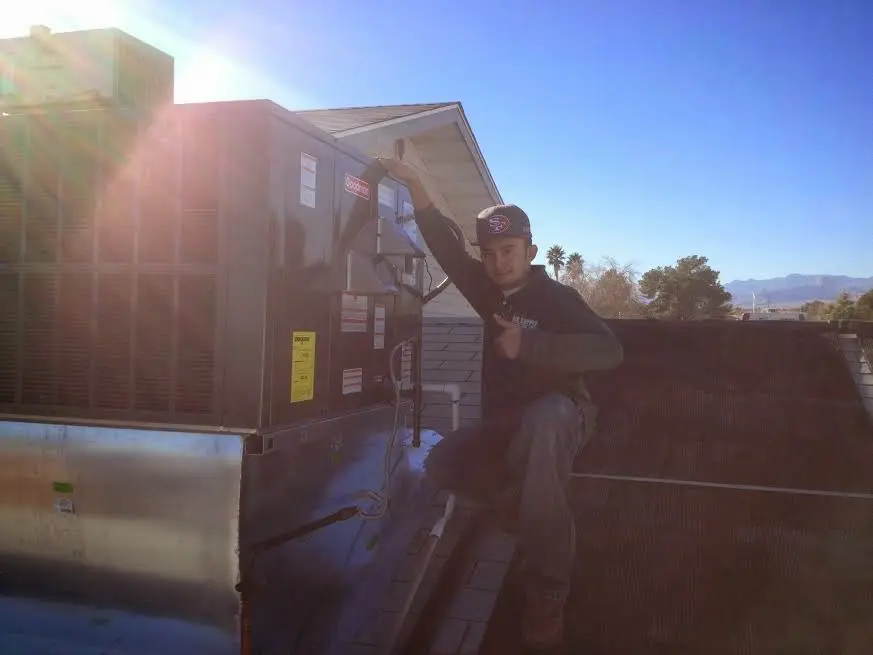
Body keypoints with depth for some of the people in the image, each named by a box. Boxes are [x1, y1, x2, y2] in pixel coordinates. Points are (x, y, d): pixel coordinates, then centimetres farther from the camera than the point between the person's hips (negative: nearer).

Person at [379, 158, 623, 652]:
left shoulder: (557, 298, -11)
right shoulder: (492, 292, 5)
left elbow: (609, 352, -26)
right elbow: (445, 246, -2)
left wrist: (528, 345, -30)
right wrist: (414, 184, -14)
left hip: (557, 417, -6)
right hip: (505, 424, 6)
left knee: (542, 419, -42)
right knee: (442, 464, -18)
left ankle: (546, 600, -39)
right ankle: (547, 526, -2)